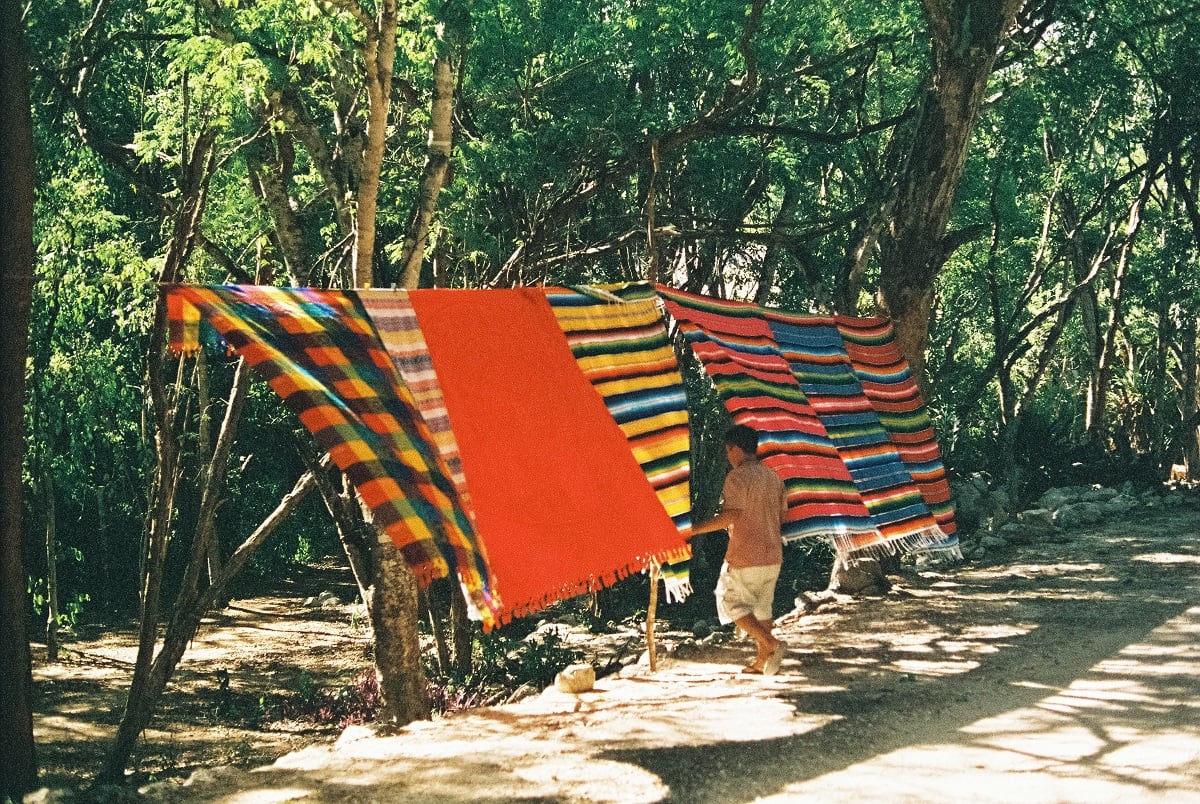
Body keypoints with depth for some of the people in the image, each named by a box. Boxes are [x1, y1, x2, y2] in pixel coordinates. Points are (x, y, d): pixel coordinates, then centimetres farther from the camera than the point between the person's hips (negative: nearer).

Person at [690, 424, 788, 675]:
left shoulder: (737, 477, -14)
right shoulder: (773, 477, 9)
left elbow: (731, 516, -24)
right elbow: (781, 515, 14)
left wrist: (696, 529, -18)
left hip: (745, 556, -7)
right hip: (772, 554, 7)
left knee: (731, 602, 5)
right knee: (761, 607, 17)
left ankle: (771, 644, -9)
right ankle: (762, 661, 18)